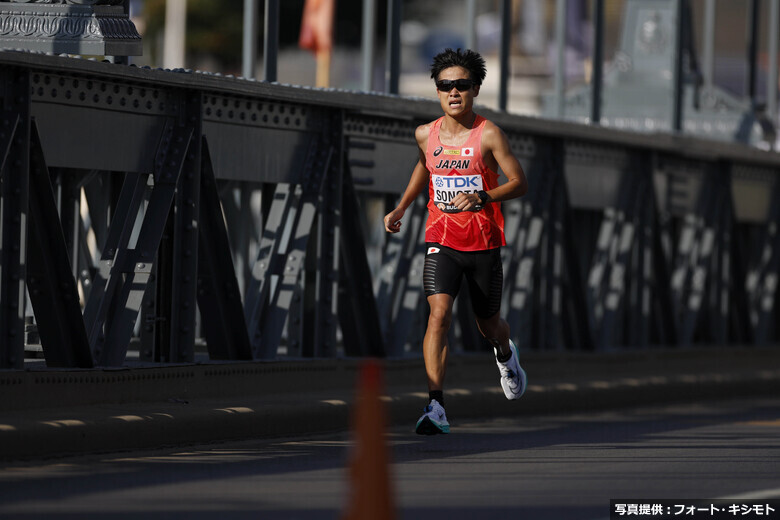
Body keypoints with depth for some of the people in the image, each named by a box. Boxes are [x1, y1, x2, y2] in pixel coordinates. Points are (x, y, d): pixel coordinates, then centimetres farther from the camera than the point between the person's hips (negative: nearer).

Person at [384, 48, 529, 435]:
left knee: (488, 326, 15)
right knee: (439, 313, -21)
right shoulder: (426, 135, 0)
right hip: (441, 242, 1)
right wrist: (401, 208, 17)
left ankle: (505, 353, 55)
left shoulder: (488, 135, -11)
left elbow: (520, 183, -11)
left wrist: (482, 197, -26)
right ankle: (436, 408, -26)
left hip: (484, 243, -1)